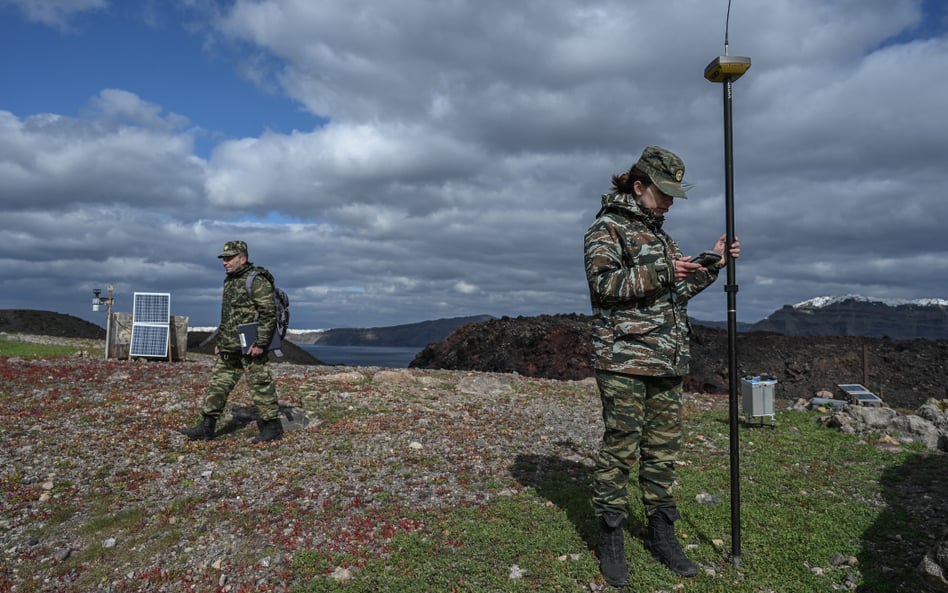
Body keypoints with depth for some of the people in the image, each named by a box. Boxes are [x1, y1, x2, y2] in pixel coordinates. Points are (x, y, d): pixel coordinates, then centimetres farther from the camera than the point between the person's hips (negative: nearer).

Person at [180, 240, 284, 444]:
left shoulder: (257, 281, -13)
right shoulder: (230, 281, 17)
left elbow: (269, 314, -18)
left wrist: (260, 343, -22)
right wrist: (220, 341, 21)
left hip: (250, 347, -9)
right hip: (230, 349, 9)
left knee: (261, 385, -2)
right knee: (218, 384, 9)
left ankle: (273, 428, 7)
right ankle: (206, 428, 15)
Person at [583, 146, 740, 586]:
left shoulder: (659, 234, 22)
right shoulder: (606, 228, -3)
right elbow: (604, 283, -17)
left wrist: (712, 264, 16)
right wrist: (662, 272, -19)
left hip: (668, 363, 8)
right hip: (623, 361, -8)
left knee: (664, 450, 11)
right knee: (620, 450, -2)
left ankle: (661, 532, 23)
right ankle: (610, 539, 10)